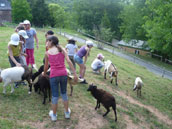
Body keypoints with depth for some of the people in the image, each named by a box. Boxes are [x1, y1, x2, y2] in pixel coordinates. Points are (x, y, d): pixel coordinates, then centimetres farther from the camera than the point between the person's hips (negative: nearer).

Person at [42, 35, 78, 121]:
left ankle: (54, 115, 27)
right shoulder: (62, 49, 6)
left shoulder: (47, 53, 4)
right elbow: (69, 61, -5)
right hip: (63, 74, 2)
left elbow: (46, 66, 12)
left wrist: (44, 73, 33)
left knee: (55, 96, 11)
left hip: (54, 75, -2)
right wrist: (75, 73, -6)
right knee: (64, 93, 20)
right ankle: (67, 113, 32)